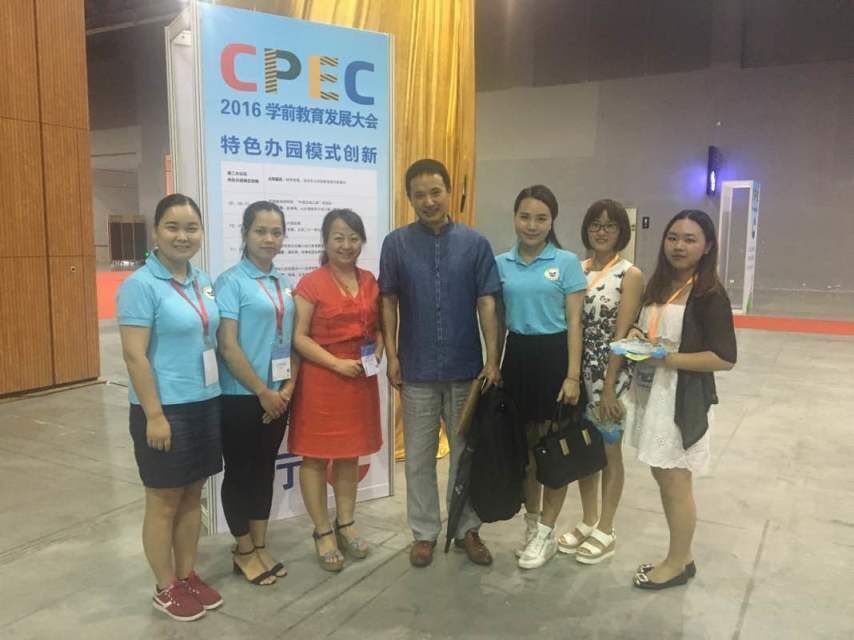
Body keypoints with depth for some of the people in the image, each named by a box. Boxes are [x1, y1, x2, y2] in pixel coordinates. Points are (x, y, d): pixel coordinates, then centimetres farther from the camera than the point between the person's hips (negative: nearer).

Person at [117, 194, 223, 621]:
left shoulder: (205, 283, 7)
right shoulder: (141, 285, -14)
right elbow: (134, 355, -17)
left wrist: (213, 395, 13)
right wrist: (154, 415, -20)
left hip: (205, 404, 7)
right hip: (165, 409, -7)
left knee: (192, 496, 17)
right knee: (164, 502, 8)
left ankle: (187, 575, 33)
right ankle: (165, 589, 25)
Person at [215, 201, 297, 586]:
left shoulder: (285, 284, 8)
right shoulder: (231, 282, -11)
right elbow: (228, 346, -16)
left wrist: (289, 385, 0)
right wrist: (262, 391, -14)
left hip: (278, 395, 6)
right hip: (241, 397, -6)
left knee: (265, 469, 16)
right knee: (239, 472, 8)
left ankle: (260, 546, 30)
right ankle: (244, 551, 24)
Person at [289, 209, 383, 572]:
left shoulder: (370, 282, 8)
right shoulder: (311, 284, -9)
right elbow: (298, 337, -12)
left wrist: (378, 350, -2)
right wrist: (337, 363, -19)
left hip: (361, 379, 6)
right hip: (321, 380, -5)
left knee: (350, 454, 15)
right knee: (316, 456, 4)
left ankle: (346, 524, 29)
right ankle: (322, 532, 18)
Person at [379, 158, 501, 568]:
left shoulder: (474, 242, -1)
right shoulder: (396, 243, -1)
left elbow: (486, 303, -1)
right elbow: (389, 303, 2)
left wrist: (492, 360, -6)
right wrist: (392, 356, -3)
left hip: (466, 367, 0)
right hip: (417, 369, 0)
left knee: (466, 452, 12)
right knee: (419, 455, 10)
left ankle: (467, 529, 28)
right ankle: (424, 532, 26)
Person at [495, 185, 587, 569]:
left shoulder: (567, 263, -4)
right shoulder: (501, 264, 5)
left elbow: (574, 322, -7)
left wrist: (573, 375, -13)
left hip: (554, 356, -3)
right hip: (517, 357, 4)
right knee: (525, 445, 13)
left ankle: (546, 532, 19)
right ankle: (531, 522, 31)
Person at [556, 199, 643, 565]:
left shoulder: (630, 275, -8)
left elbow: (621, 335, -13)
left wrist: (608, 387, -16)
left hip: (609, 374, -5)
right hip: (577, 372, 5)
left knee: (609, 452, 9)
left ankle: (606, 531, 24)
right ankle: (588, 522, 32)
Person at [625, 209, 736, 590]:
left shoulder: (710, 296, -13)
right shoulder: (657, 287, 10)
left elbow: (725, 358, -18)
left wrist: (667, 359, -22)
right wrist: (636, 336, -1)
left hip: (682, 400, -8)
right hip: (650, 395, 8)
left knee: (676, 482, 5)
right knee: (662, 478, 16)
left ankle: (678, 564, 24)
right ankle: (681, 554, 33)